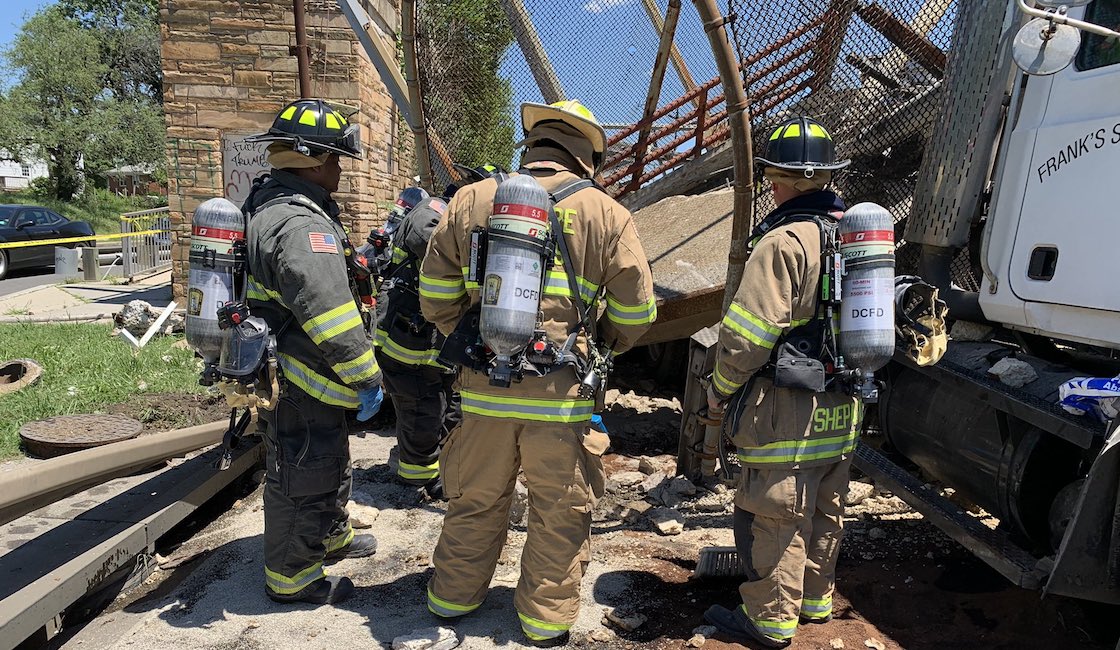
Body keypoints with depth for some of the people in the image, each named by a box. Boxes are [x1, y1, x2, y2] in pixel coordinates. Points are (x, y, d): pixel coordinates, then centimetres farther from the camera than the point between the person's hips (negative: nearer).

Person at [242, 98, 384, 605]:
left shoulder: (267, 206, 12)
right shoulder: (301, 226, -25)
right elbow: (329, 313, -32)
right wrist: (367, 377, -24)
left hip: (282, 372, 11)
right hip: (298, 388, -11)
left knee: (329, 463, 26)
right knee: (303, 477, 6)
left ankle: (331, 536, 47)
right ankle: (291, 577, 24)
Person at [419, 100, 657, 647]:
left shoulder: (471, 201, 3)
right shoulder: (604, 213, -2)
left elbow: (435, 294, 6)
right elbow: (636, 312, 1)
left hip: (484, 388, 3)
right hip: (562, 393, -2)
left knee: (475, 501, 21)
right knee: (560, 512, 15)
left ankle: (453, 597, 39)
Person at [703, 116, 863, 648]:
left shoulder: (784, 241, -18)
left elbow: (746, 332, -21)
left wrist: (720, 390, -7)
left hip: (787, 411, -9)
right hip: (842, 406, 9)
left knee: (774, 515, 4)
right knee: (823, 511, 21)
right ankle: (815, 601, 37)